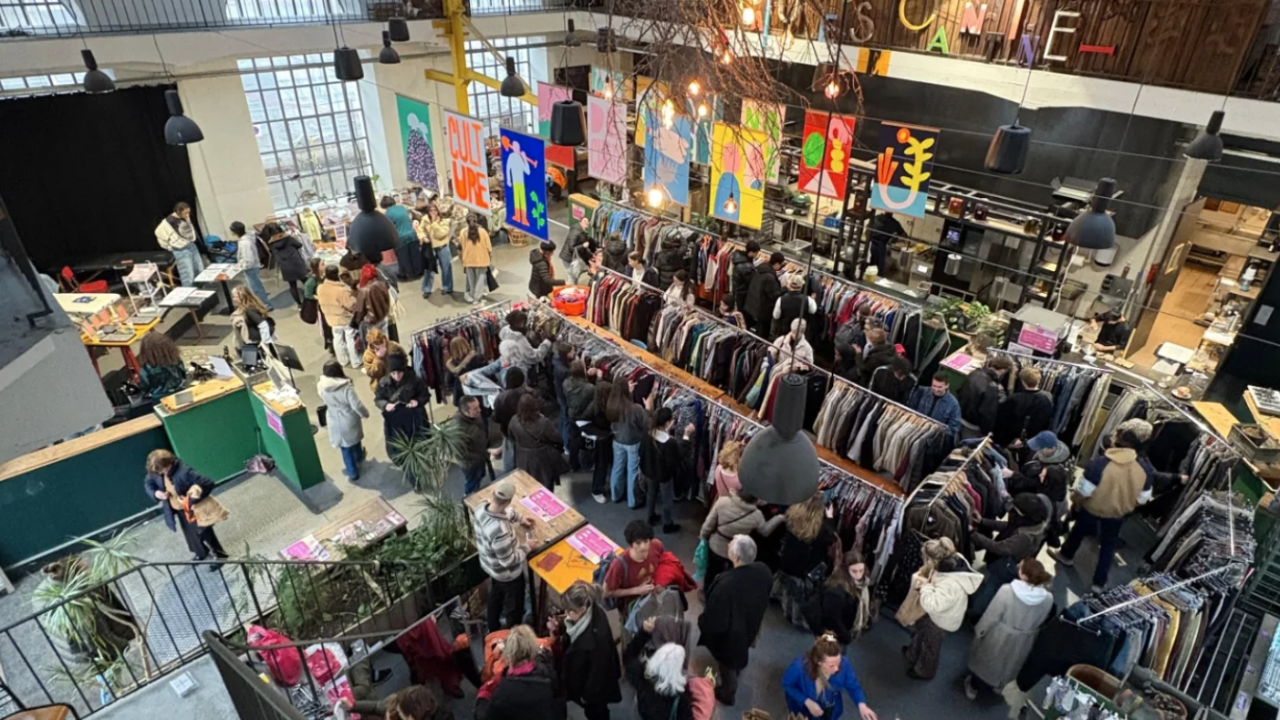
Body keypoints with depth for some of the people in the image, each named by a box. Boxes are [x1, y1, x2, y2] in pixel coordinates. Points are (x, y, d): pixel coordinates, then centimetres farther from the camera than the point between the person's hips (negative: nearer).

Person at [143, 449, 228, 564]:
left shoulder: (184, 472, -38)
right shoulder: (156, 471, -17)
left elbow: (208, 484, -36)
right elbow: (148, 483, 3)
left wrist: (193, 499, -39)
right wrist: (155, 493, -17)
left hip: (194, 510, -7)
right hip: (178, 510, 7)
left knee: (204, 533, 11)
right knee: (189, 534, 25)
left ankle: (220, 555, 34)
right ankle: (201, 554, 52)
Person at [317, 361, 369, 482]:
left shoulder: (321, 387, -16)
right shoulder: (346, 387, -28)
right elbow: (356, 405, -25)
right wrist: (365, 413, -8)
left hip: (336, 424, 1)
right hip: (350, 421, -1)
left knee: (345, 449, 18)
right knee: (355, 440, 29)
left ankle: (352, 472, 29)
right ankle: (359, 458, 57)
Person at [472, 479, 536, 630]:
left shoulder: (481, 507, -20)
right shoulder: (500, 531, -45)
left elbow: (503, 512, 6)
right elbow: (508, 561, -31)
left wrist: (519, 518, 11)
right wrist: (526, 547, -16)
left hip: (490, 565, 8)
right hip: (507, 573, -8)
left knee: (495, 597, 34)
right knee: (514, 606, 21)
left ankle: (493, 630, 58)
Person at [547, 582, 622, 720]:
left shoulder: (597, 635, -43)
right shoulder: (583, 617, -19)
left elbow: (598, 669, -29)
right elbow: (570, 629, 5)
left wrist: (588, 695, -15)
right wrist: (558, 628, -17)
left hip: (595, 686, -5)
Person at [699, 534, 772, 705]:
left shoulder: (726, 584, -45)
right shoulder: (763, 570, -25)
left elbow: (714, 621, -30)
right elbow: (764, 598, -2)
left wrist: (702, 622, -9)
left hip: (730, 634, -5)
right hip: (751, 625, 5)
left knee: (728, 664, 25)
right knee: (740, 652, 37)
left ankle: (728, 694, 51)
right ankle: (738, 668, 67)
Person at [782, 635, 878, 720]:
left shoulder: (843, 663, -34)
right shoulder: (800, 667, -40)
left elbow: (853, 686, -16)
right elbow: (787, 684, -21)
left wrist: (862, 705, -34)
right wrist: (807, 702, -30)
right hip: (804, 704, -3)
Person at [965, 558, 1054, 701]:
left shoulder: (1006, 591, -34)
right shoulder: (1048, 599, -23)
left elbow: (989, 618, -21)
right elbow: (1041, 623, -3)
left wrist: (978, 631, -2)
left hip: (998, 640, -3)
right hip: (1021, 646, 3)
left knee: (986, 662, 27)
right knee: (1007, 666, 34)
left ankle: (974, 687, 50)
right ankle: (996, 685, 60)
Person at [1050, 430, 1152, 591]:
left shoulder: (1100, 464, -29)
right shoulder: (1144, 471, -15)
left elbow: (1084, 491, -23)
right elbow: (1142, 499, -2)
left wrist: (1076, 502, -2)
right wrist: (1125, 505, 17)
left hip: (1092, 508, -3)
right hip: (1118, 514, 3)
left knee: (1078, 531, 26)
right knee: (1108, 545, 22)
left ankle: (1066, 556, 50)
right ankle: (1099, 582, 29)